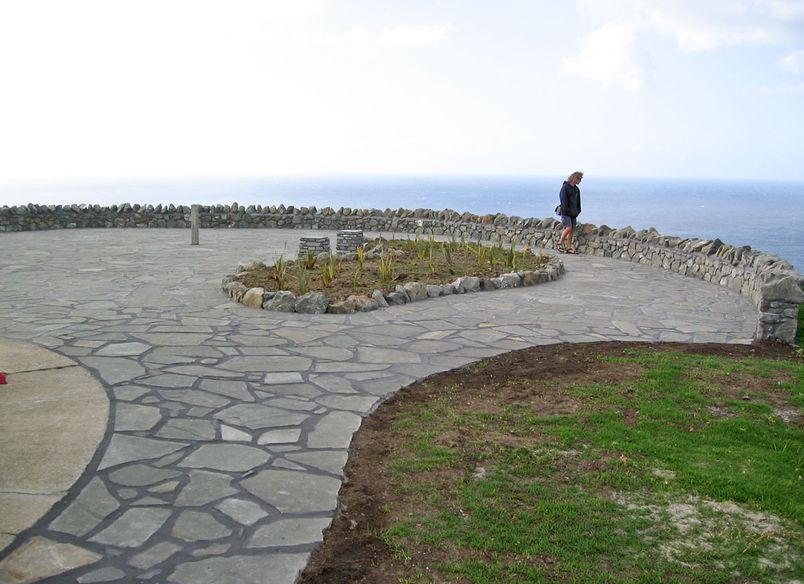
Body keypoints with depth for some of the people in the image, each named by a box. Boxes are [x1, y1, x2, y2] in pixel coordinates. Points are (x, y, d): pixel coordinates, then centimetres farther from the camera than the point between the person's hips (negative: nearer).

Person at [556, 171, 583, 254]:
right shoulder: (565, 187, -7)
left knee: (572, 230, 2)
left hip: (573, 213, 7)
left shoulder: (576, 189, 16)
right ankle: (559, 244, -6)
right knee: (568, 228, -18)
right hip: (566, 213, -7)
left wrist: (578, 211, 13)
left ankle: (569, 248, 6)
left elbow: (578, 201, 22)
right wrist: (566, 209, -18)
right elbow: (563, 200, -13)